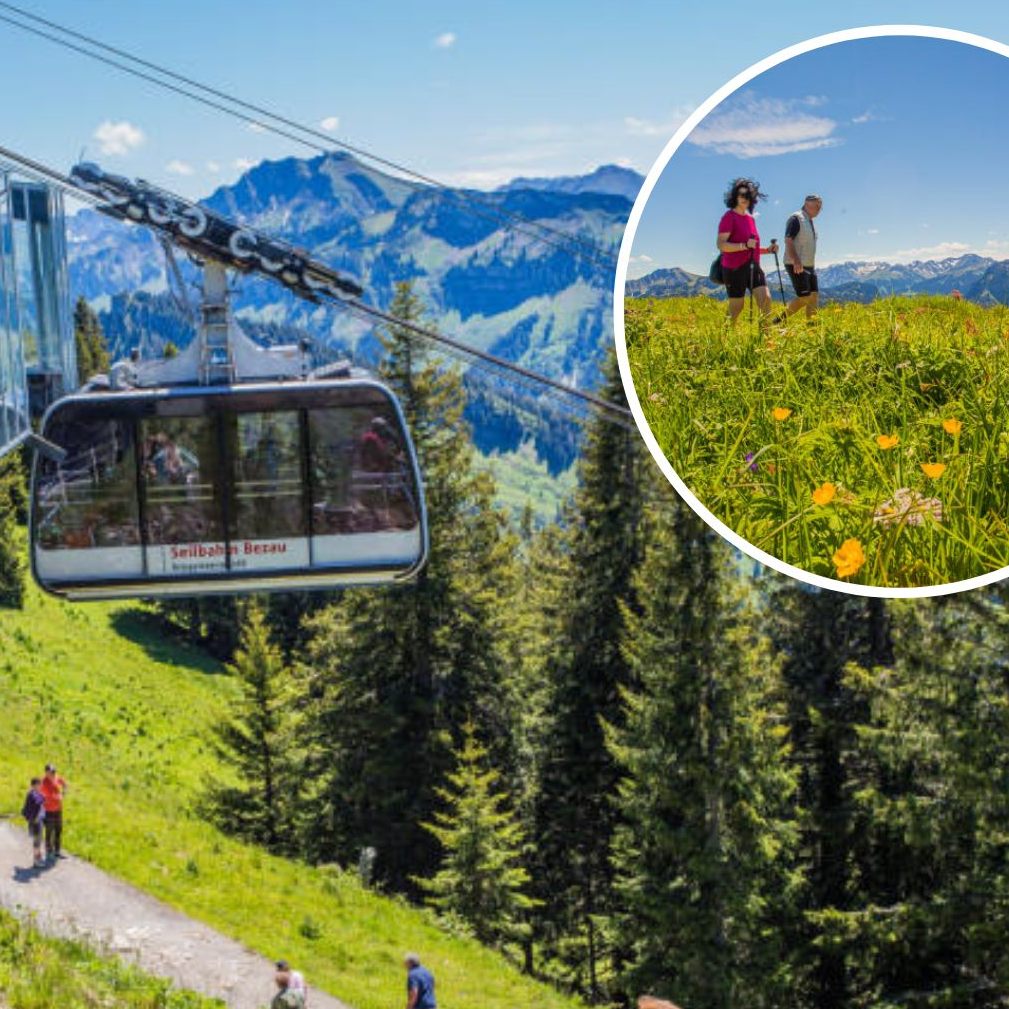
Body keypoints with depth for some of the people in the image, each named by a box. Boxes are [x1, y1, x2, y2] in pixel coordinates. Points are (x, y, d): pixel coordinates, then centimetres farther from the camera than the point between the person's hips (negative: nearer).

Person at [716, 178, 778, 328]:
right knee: (736, 309, -1)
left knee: (766, 299, -9)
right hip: (735, 269, -7)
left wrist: (768, 250, 9)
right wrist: (745, 245, -28)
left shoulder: (750, 218, 16)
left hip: (753, 267, 7)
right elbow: (721, 245, -19)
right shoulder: (729, 217, -7)